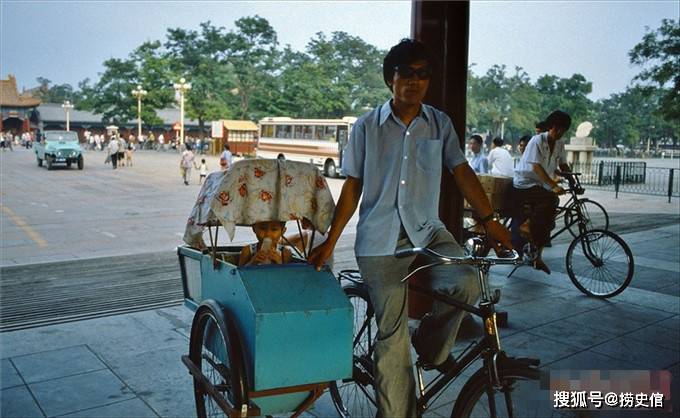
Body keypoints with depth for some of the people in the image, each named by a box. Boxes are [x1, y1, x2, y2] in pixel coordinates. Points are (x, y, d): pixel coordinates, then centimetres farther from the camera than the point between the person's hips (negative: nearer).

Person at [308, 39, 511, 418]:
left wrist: (490, 220, -7)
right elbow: (352, 188, 4)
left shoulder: (440, 123, 8)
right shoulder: (368, 126, 3)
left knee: (467, 284, -26)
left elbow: (462, 173, 5)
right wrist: (330, 242, 2)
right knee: (392, 333, -4)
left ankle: (432, 346, 5)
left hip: (427, 231, 2)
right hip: (379, 240, -1)